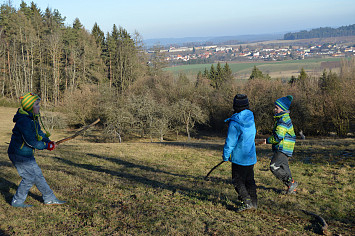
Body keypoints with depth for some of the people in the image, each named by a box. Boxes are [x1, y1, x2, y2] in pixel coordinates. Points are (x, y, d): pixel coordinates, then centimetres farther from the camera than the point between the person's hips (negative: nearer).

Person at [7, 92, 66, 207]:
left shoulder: (33, 118, 6)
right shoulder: (24, 121, -25)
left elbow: (39, 133, 12)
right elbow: (30, 141, -27)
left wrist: (48, 141, -6)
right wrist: (46, 146, -17)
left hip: (27, 154, 10)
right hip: (19, 154, -10)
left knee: (38, 175, 14)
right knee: (29, 178, -4)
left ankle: (50, 199, 24)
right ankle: (17, 201, 12)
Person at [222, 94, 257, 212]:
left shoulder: (234, 123, -20)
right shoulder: (251, 118, 0)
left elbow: (230, 142, -16)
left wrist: (226, 156, -3)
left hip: (239, 157, -7)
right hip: (251, 156, 7)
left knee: (237, 181, 3)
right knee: (249, 179, 17)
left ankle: (247, 202, -4)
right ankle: (254, 202, 23)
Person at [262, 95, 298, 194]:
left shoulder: (283, 120, -18)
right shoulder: (284, 118, 16)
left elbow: (278, 137, -23)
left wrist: (267, 140, -9)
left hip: (283, 149, -10)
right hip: (282, 149, 10)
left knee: (274, 167, -13)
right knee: (284, 168, 14)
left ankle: (291, 183, -5)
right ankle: (292, 188, 21)